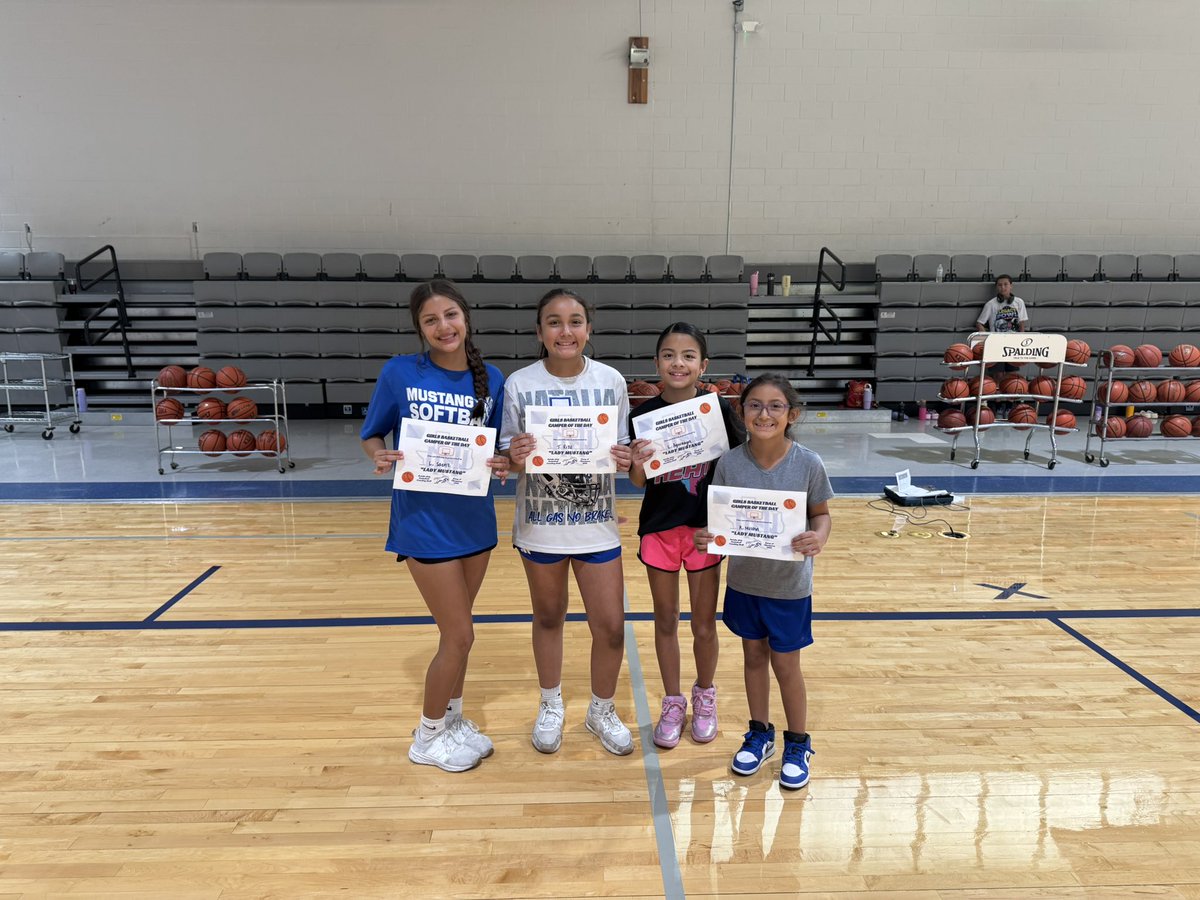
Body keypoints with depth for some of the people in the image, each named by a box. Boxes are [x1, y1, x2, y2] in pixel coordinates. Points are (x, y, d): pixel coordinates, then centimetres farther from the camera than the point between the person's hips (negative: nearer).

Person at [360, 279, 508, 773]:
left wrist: (504, 463, -15)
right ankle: (427, 737, 26)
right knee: (459, 635, 2)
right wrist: (380, 457, -21)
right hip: (424, 521, -4)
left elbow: (500, 448, 6)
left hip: (474, 518, 4)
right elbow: (371, 435, 0)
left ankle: (452, 720, 40)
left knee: (455, 632, 18)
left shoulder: (491, 379, -1)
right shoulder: (399, 372, -10)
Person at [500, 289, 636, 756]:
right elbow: (507, 455, -3)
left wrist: (626, 459, -18)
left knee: (611, 627, 4)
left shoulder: (611, 381, -5)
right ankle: (550, 707, 42)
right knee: (548, 617, 17)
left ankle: (602, 710, 33)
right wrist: (514, 456, -25)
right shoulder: (519, 384, -8)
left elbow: (623, 448, 5)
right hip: (540, 522, 0)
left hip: (596, 523, 1)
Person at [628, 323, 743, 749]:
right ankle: (673, 703, 34)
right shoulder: (644, 414, -6)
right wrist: (637, 465, -25)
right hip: (659, 528, 1)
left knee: (704, 625, 11)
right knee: (666, 622, 15)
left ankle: (705, 696, 37)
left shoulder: (718, 409, -8)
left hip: (705, 528, -1)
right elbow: (638, 481, -3)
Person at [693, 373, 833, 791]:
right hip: (744, 580, 2)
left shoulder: (808, 464, -15)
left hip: (789, 584, -2)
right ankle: (759, 734, 41)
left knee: (785, 663, 11)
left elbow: (821, 514, -4)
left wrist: (819, 537, -25)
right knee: (754, 656, 19)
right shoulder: (729, 463, -12)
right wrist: (704, 535, -23)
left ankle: (798, 744, 35)